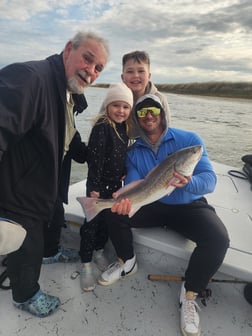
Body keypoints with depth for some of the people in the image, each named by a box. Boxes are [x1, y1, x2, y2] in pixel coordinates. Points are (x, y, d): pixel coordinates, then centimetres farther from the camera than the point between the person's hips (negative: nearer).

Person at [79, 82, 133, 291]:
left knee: (108, 219, 17)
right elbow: (94, 158, -21)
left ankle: (99, 252, 38)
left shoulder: (124, 127, 5)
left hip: (115, 184, 7)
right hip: (99, 184, -7)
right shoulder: (101, 127, -18)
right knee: (92, 221, 3)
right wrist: (94, 187, -21)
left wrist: (124, 173, 6)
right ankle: (86, 264, 19)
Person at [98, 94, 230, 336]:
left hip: (190, 207, -2)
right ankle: (127, 262, 9)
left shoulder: (190, 140, -11)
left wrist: (188, 183, -42)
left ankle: (189, 293, -3)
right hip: (153, 206, 3)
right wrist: (126, 198, -33)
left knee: (218, 239, -29)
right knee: (115, 214, -20)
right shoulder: (134, 152, -1)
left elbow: (209, 179, -19)